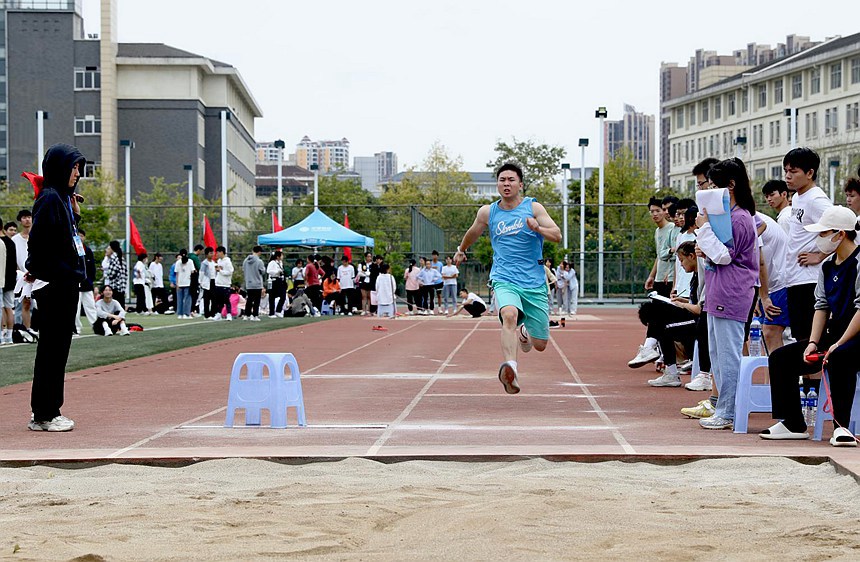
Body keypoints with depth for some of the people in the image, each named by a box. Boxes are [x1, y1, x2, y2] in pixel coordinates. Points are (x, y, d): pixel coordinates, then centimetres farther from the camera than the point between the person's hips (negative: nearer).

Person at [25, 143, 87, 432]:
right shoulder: (50, 199, -13)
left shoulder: (64, 199, 17)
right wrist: (37, 271, -14)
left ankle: (49, 412, 18)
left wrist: (75, 215, 8)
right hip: (54, 285, -10)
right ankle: (43, 416, 0)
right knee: (52, 348, -5)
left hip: (66, 284, 10)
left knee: (57, 348, 12)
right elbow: (37, 242, -20)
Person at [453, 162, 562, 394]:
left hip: (534, 282, 1)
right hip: (504, 280, -1)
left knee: (540, 345, 5)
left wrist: (538, 228, -26)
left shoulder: (533, 207, 0)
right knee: (509, 314, -36)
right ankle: (510, 368, -52)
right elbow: (473, 232, 27)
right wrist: (461, 250, 43)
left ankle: (524, 332, 43)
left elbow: (557, 236, -7)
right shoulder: (487, 212, 6)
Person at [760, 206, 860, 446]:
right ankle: (792, 424, 0)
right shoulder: (827, 266, 14)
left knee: (840, 357, -40)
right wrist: (813, 342, -3)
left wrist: (838, 344, -22)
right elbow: (822, 306, 12)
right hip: (833, 336, 9)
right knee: (780, 358, -2)